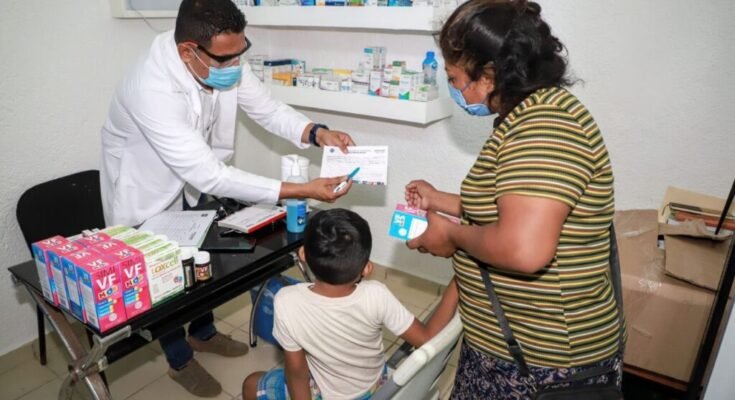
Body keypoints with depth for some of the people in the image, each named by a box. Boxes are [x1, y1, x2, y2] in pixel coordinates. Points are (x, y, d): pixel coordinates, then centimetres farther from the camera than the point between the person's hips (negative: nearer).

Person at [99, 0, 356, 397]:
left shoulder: (225, 62, -21)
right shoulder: (153, 89, -42)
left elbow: (267, 109, -11)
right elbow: (209, 174, -44)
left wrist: (317, 133, -32)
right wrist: (300, 190, -46)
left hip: (193, 181, 6)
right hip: (146, 193, -6)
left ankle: (203, 333, 46)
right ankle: (180, 360, 35)